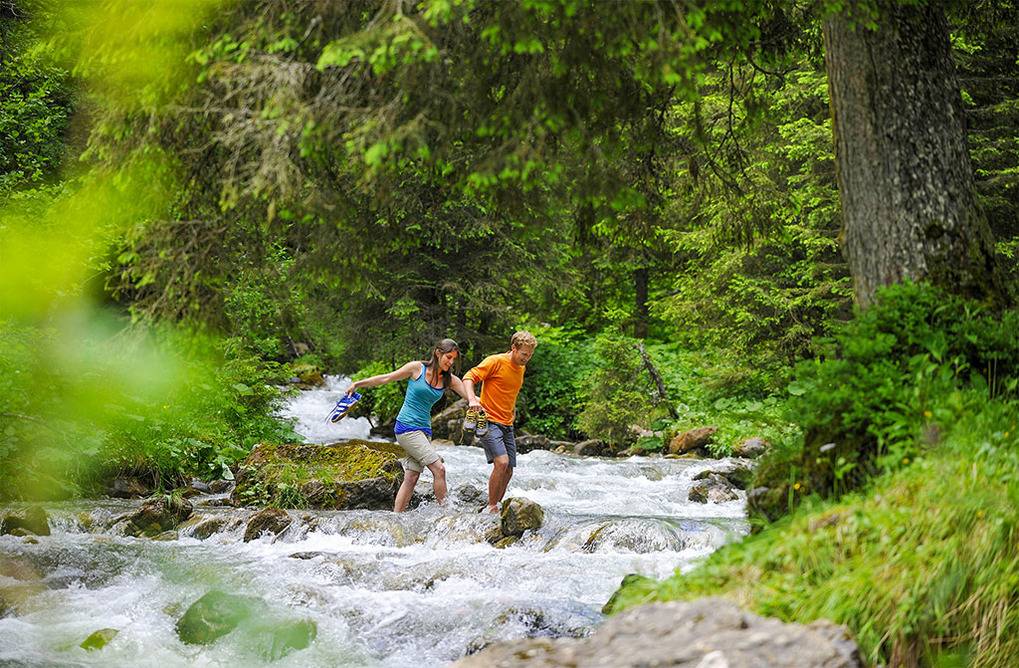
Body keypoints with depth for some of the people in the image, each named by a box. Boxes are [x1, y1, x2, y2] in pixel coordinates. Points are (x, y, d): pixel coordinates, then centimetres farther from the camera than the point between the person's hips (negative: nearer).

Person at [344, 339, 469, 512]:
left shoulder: (449, 380, 7)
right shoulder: (417, 368, -6)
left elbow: (470, 397, 0)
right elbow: (387, 378, 2)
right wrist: (357, 384, 5)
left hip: (424, 431, 6)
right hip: (407, 427, -6)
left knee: (411, 478, 1)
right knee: (439, 469, -15)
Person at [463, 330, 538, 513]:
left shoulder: (520, 369, 14)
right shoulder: (496, 361, -9)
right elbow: (469, 377, -15)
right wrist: (472, 399, -30)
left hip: (507, 425, 8)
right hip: (489, 422, -8)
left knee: (508, 471, 4)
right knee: (501, 462, -23)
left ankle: (495, 508, 16)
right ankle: (491, 507, -13)